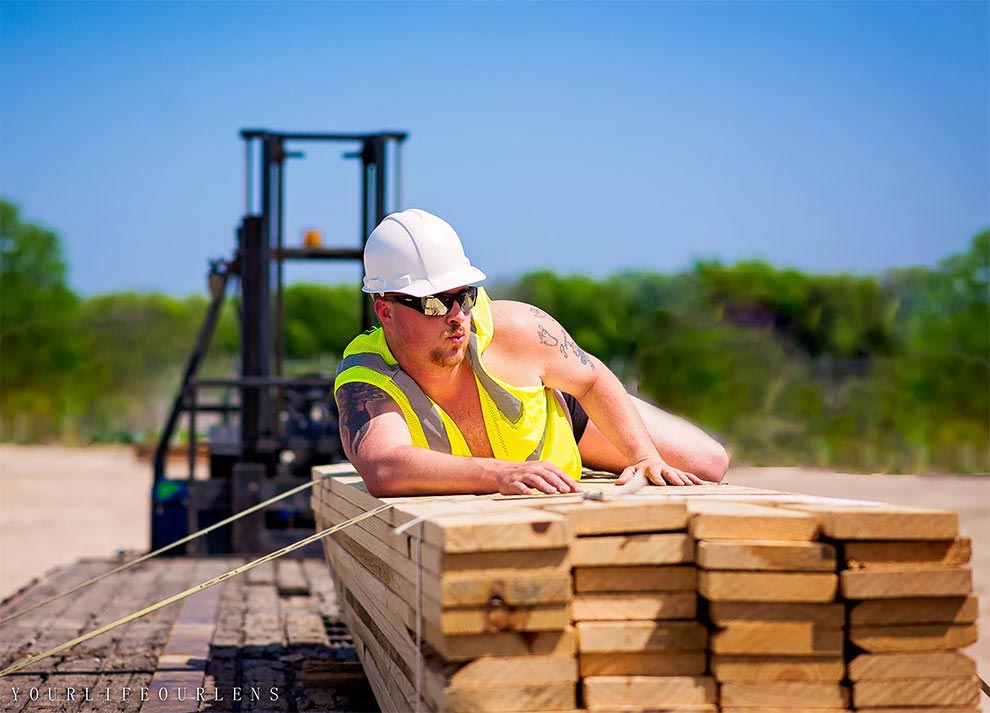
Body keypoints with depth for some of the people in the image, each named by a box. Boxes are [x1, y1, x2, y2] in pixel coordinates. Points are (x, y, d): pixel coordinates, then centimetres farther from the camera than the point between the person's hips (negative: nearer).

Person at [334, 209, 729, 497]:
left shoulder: (512, 328, -39)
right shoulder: (364, 384, -44)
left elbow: (593, 380, -19)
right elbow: (383, 470, -64)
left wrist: (646, 457, -30)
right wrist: (499, 474, -74)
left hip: (558, 417, 1)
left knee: (707, 464, 5)